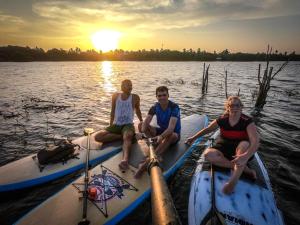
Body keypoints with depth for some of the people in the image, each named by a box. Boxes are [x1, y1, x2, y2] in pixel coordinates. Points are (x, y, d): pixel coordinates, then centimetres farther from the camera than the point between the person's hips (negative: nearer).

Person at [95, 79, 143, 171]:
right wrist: (110, 126, 13)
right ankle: (122, 136, -18)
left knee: (127, 137, -40)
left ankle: (125, 159, -61)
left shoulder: (135, 97, 2)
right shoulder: (115, 96, 7)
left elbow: (137, 110, 19)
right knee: (97, 137, -18)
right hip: (116, 125, 4)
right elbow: (112, 111, 14)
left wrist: (141, 121, 28)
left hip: (128, 125, -3)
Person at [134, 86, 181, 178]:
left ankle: (147, 161, -48)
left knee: (170, 136, -42)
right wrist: (142, 133, -40)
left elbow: (171, 127, -35)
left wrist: (161, 136, -54)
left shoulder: (174, 107, -21)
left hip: (174, 134, -5)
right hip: (161, 130, 5)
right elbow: (145, 123, -18)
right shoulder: (155, 107, -7)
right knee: (141, 126, -14)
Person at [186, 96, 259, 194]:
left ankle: (233, 180, -43)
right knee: (208, 154, -26)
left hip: (240, 151, -2)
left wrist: (246, 156, -48)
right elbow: (207, 129, 8)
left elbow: (255, 142, -30)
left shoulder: (247, 121, -16)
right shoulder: (222, 120, -8)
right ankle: (243, 168, -24)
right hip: (224, 149, 3)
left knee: (244, 144, -37)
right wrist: (194, 137, 11)